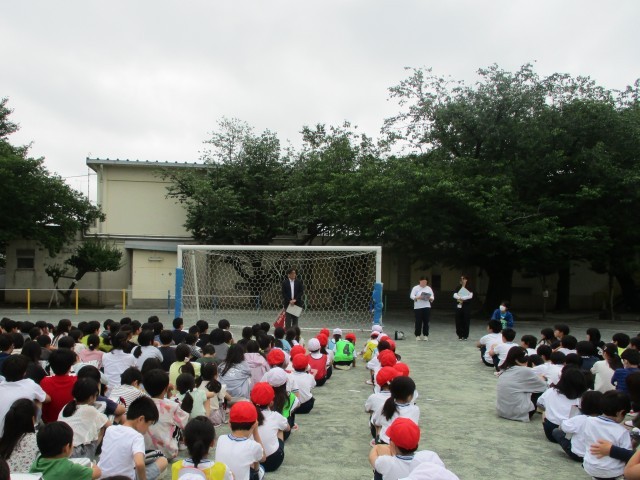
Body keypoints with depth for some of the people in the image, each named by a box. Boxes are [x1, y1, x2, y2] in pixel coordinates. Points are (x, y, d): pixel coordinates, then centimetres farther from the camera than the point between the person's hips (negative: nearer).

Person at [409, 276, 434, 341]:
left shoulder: (429, 288, 10)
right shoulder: (415, 288, 1)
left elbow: (432, 298, 7)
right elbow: (411, 296, -8)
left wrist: (430, 298, -16)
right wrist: (418, 297, -25)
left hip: (427, 307, 2)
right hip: (418, 307, -2)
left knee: (426, 321, 2)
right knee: (418, 322, -2)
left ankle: (425, 335, 10)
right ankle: (418, 335, 9)